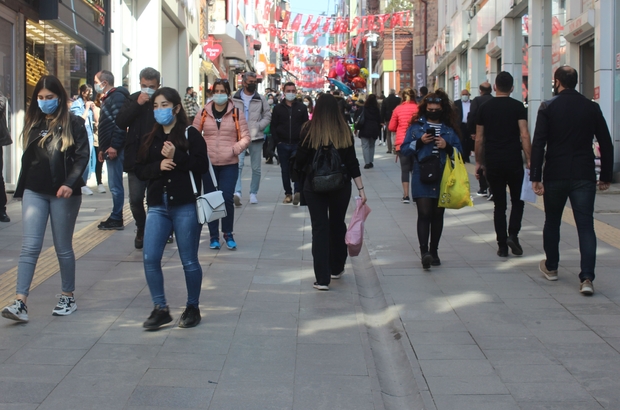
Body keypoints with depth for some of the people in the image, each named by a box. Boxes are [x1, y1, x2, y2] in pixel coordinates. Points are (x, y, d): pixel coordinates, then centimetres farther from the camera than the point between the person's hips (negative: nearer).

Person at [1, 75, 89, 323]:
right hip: (34, 192, 3)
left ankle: (68, 298, 21)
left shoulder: (73, 124, -1)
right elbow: (27, 158, 17)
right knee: (30, 246, -5)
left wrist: (70, 183, -23)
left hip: (63, 194, -3)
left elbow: (82, 156, -10)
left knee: (63, 248, 7)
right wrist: (21, 190, 15)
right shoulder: (33, 124, 12)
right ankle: (20, 302, -10)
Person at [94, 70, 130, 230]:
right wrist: (102, 148, 22)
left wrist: (114, 146, -23)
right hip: (109, 149, 10)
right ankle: (115, 218, 16)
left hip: (115, 149, -10)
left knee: (115, 185, -6)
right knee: (114, 185, 12)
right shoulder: (107, 98, 20)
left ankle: (116, 219, -1)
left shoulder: (117, 97, -11)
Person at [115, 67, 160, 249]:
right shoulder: (133, 99, 4)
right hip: (135, 158, 3)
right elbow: (120, 122, -7)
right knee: (135, 199, 4)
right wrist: (137, 104, -14)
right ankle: (141, 229, 28)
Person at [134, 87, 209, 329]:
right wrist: (158, 166, -9)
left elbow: (202, 166, -10)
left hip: (185, 206, -4)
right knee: (150, 258, -4)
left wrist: (176, 156, -19)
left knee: (189, 261, 4)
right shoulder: (149, 139, 13)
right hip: (157, 206, 4)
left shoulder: (190, 135, -2)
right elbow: (139, 170, 9)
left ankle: (192, 307, 22)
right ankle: (160, 309, 8)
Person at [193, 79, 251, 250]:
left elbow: (245, 137, 4)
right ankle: (214, 235, 17)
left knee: (227, 198, -9)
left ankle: (228, 233, 11)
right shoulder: (204, 113, 6)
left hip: (229, 164, -1)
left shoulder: (236, 114, 3)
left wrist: (235, 149, -10)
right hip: (208, 163, 2)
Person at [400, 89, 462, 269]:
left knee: (437, 215, 9)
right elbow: (404, 149, 3)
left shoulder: (450, 129, 9)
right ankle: (424, 251, -17)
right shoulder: (416, 126, 5)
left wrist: (447, 146, -10)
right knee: (424, 214, -12)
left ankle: (433, 251, 18)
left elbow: (459, 151, 9)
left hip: (443, 178, 2)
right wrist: (419, 142, -12)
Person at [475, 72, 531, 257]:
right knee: (517, 200, 14)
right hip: (514, 162, -2)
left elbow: (479, 139, 8)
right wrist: (529, 160, -7)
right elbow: (524, 135, -9)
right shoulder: (518, 106, -1)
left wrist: (478, 161, 16)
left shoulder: (484, 108, 6)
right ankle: (513, 234, -6)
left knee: (499, 204, 8)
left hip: (492, 162, 2)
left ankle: (502, 245, 7)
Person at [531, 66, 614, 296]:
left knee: (552, 222, 18)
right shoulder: (592, 108, 3)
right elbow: (606, 144, 4)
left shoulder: (548, 108, -3)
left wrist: (536, 177, -9)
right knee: (586, 226, -1)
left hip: (555, 175, -1)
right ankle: (587, 278, -11)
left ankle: (551, 267, 31)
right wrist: (606, 176, 12)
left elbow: (538, 144, -11)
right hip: (584, 177, 1)